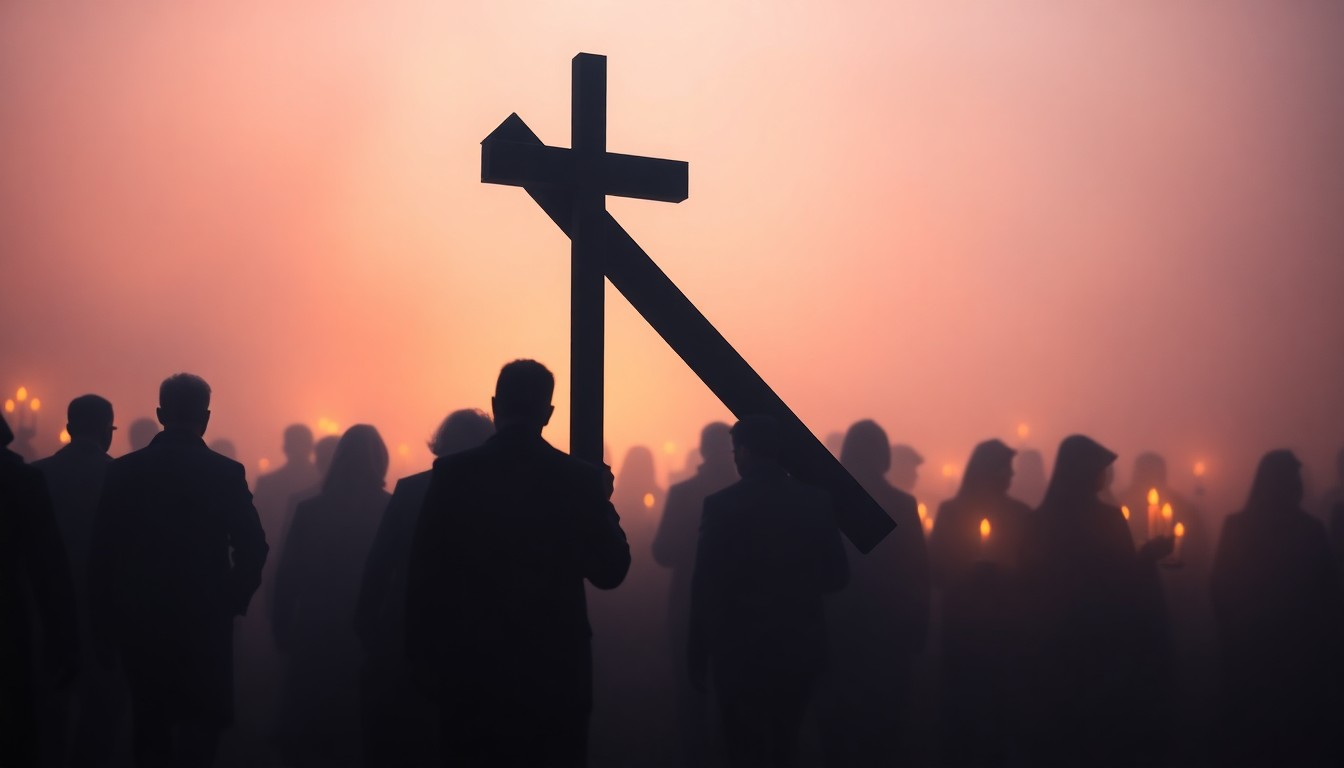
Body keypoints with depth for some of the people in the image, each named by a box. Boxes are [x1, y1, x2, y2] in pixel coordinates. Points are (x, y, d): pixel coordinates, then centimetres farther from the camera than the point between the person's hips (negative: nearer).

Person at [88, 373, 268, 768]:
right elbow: (252, 548, -10)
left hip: (140, 619, 3)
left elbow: (102, 553, -1)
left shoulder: (123, 470, 0)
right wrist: (233, 600, 7)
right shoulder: (227, 473, -6)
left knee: (150, 723, 15)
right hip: (205, 620, -2)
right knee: (200, 728, 4)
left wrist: (103, 625, 6)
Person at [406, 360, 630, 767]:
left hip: (470, 669, 0)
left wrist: (425, 660, 5)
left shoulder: (452, 473, -5)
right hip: (555, 671, 0)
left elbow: (423, 573, -4)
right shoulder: (581, 478, -5)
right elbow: (610, 572, 1)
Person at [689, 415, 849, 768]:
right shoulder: (815, 501, -2)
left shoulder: (722, 504, -12)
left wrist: (698, 655, -3)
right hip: (799, 646, 4)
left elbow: (706, 586, -11)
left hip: (741, 649, -3)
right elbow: (837, 576, 3)